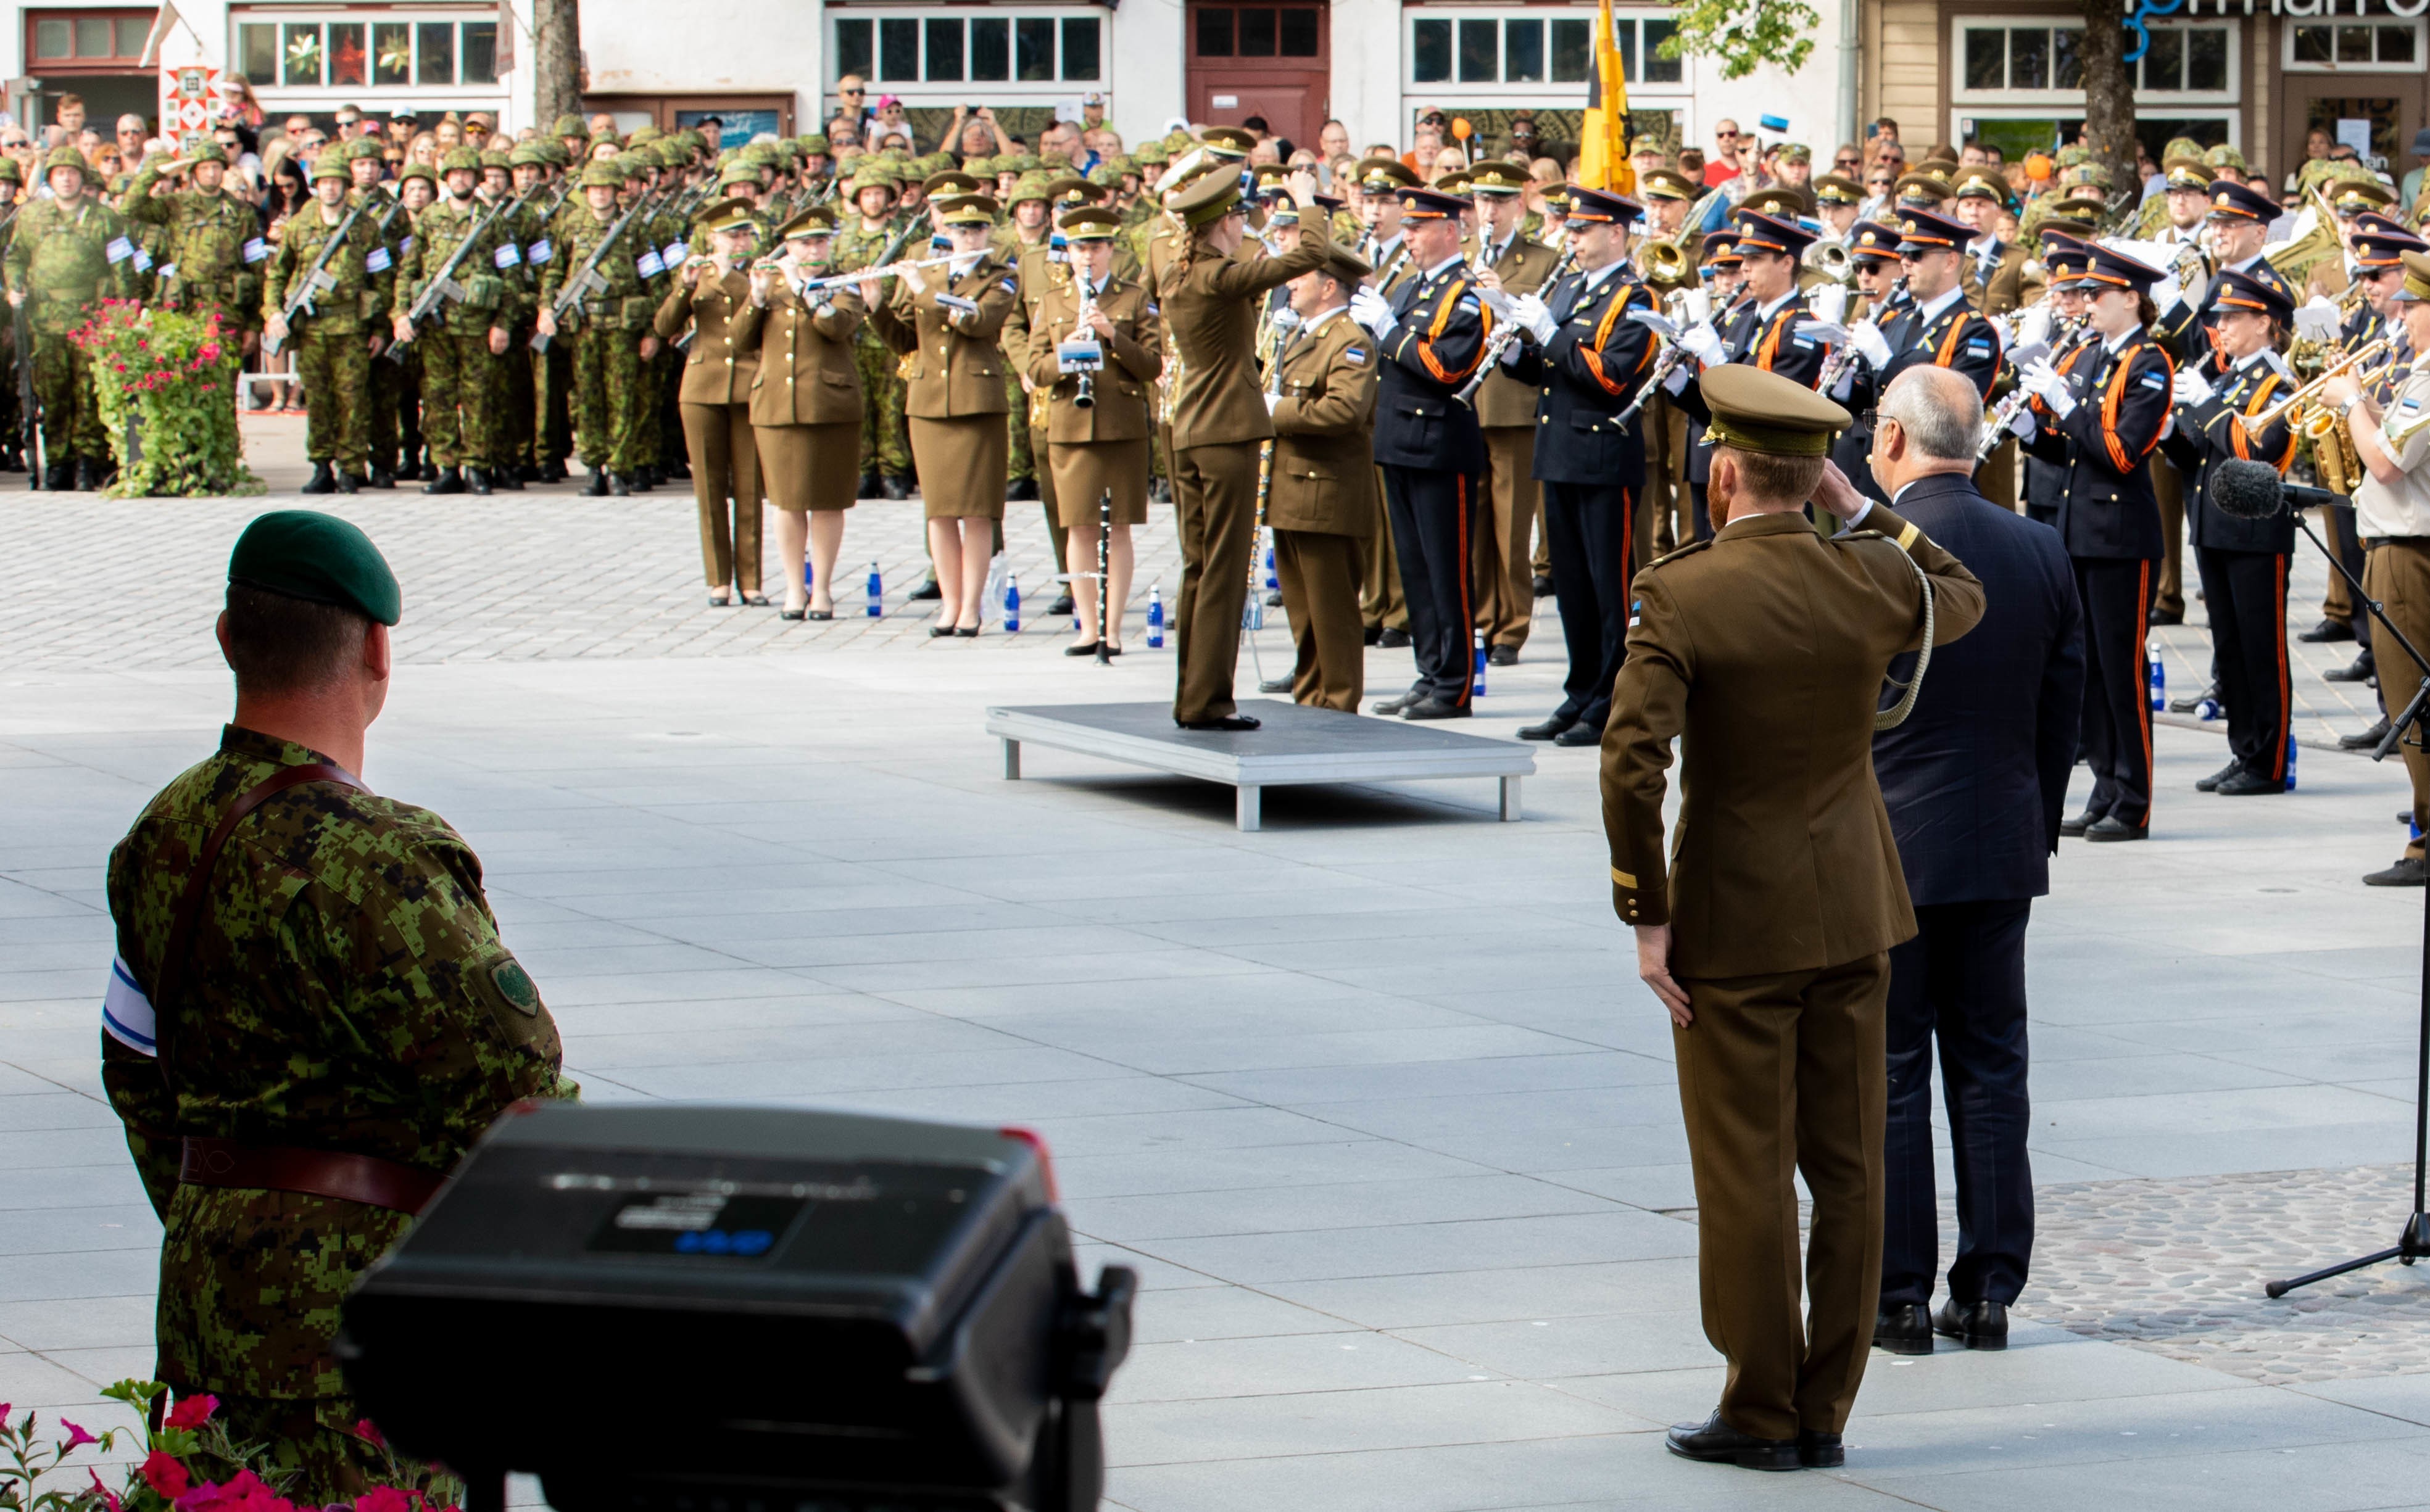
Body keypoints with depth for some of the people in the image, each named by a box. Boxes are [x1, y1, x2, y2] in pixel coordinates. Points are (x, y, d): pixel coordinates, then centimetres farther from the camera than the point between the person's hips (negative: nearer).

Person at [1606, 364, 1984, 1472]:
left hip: (1735, 924, -4)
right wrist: (1861, 510, 17)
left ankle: (1761, 1412, 9)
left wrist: (1646, 921, -12)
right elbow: (1961, 601, 22)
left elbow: (1630, 765, -21)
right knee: (1847, 1170, 9)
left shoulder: (1678, 596, -14)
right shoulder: (1871, 579, -3)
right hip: (1854, 915, 4)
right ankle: (1826, 1412, 15)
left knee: (1746, 1175, 3)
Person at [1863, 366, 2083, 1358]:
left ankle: (1898, 1298, 4)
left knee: (1888, 1078, 2)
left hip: (1883, 849, -5)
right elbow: (2063, 710, 8)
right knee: (1992, 1071, 10)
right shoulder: (2041, 551, 3)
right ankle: (1988, 1293, 11)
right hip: (2003, 849, 5)